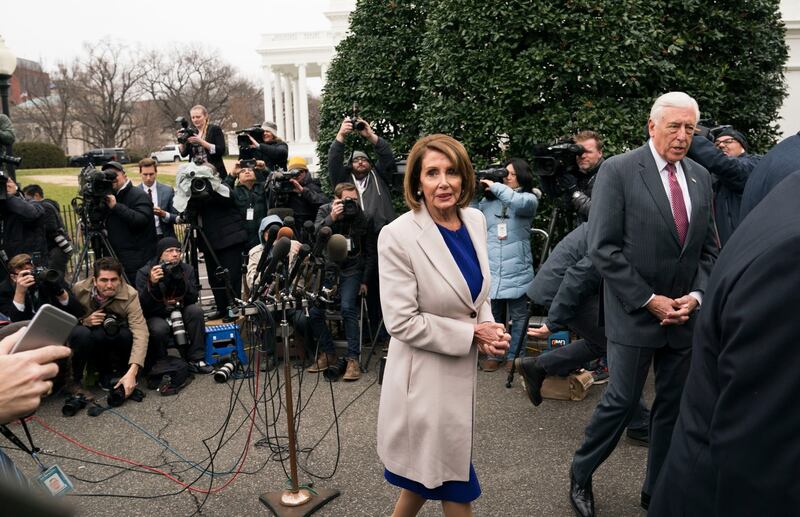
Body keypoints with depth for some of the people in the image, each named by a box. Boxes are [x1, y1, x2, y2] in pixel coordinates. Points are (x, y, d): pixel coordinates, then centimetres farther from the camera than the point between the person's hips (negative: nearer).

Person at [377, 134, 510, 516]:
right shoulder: (398, 235, -21)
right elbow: (402, 322, -20)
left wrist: (490, 329, -5)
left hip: (463, 367, 7)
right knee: (454, 482, 10)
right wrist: (472, 334, -16)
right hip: (423, 373, -6)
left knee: (430, 473, 23)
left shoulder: (475, 220, -1)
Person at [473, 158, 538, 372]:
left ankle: (515, 356, 17)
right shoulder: (487, 200, 13)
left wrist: (495, 186, -13)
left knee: (518, 315, 6)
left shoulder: (529, 199, 4)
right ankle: (495, 354, 21)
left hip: (517, 269, -2)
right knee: (493, 314, 10)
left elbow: (520, 203, -20)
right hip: (490, 268, 3)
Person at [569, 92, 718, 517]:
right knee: (622, 401, 1)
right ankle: (581, 473, 24)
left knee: (674, 406, 12)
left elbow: (709, 248, 13)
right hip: (634, 313, -5)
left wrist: (696, 295, -4)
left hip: (685, 314, 6)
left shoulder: (700, 177, 9)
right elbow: (603, 249, -14)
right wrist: (650, 300, -14)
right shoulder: (618, 170, -9)